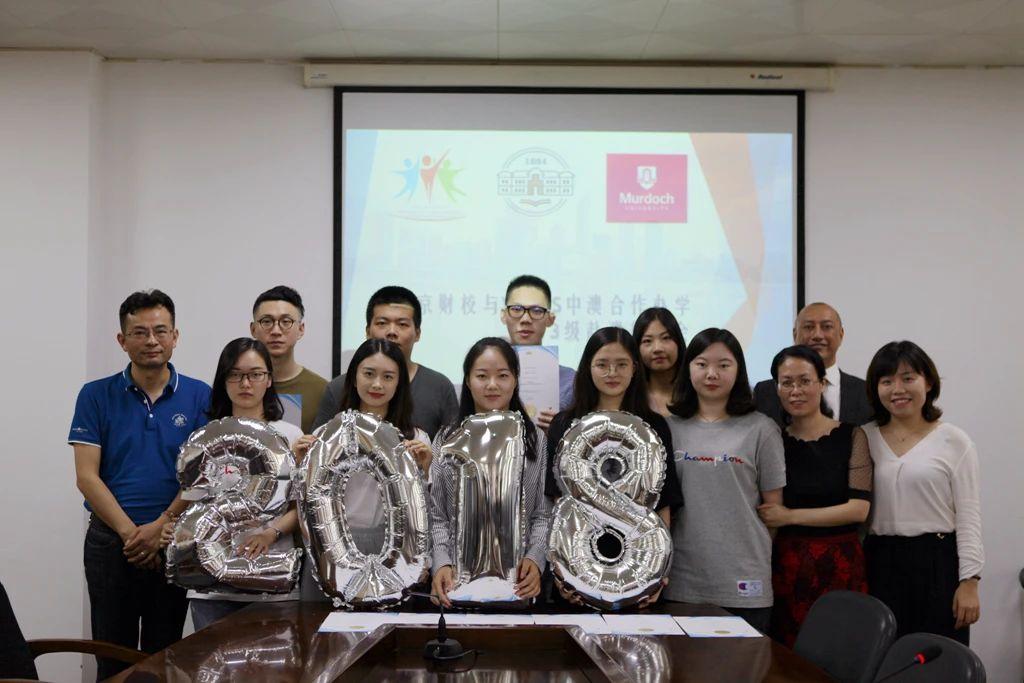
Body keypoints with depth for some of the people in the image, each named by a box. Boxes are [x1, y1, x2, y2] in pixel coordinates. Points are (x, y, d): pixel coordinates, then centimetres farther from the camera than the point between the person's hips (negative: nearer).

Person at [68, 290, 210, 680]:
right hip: (111, 540, 0)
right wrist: (130, 532, -13)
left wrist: (160, 528, -15)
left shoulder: (201, 397, 0)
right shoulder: (96, 396, 0)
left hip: (176, 541, 0)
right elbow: (87, 477, -5)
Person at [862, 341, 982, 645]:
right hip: (881, 564, 3)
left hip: (938, 562, -3)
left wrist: (969, 582, -8)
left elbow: (969, 517, -3)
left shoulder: (954, 442, -2)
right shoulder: (865, 437, 6)